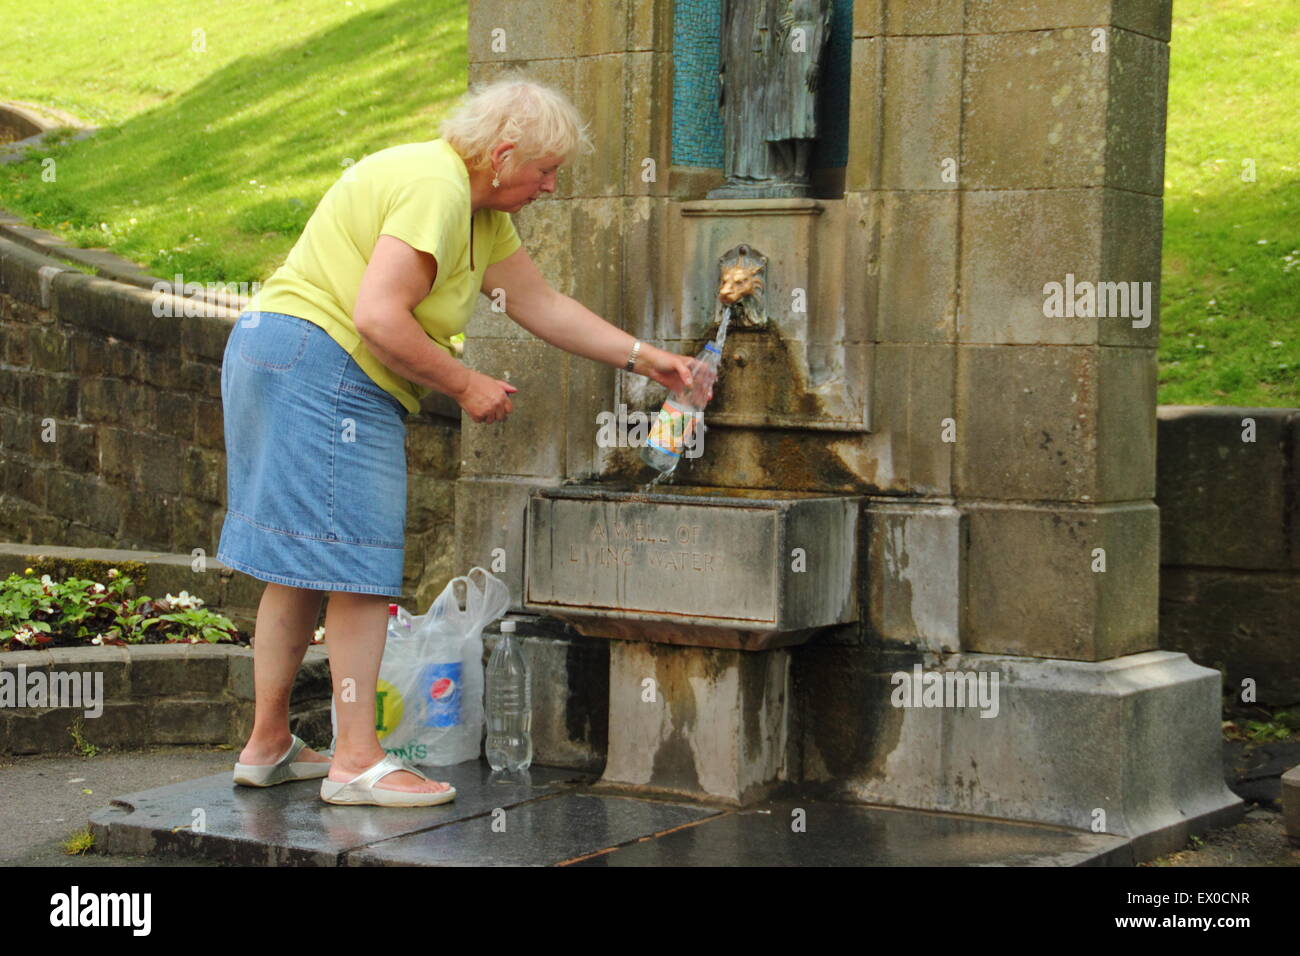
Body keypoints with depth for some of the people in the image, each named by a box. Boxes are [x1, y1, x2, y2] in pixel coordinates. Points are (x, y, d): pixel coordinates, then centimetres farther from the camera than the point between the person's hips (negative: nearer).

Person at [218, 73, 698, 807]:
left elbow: (539, 302, 19)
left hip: (290, 367, 11)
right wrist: (467, 386, -13)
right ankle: (358, 762, -7)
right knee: (359, 566, -9)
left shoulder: (479, 205, 16)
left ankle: (268, 746, 20)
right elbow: (378, 318, -24)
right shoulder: (433, 188, -17)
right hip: (322, 367, -11)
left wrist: (642, 357, 15)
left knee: (303, 567, 13)